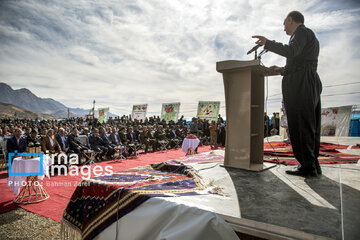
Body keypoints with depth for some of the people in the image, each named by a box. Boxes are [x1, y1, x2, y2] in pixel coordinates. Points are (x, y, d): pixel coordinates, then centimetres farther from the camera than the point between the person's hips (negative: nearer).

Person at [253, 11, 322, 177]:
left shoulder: (302, 31, 1)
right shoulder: (312, 38, 31)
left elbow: (291, 51, -18)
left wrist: (267, 43, -10)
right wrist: (282, 70, 32)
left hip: (299, 85, -10)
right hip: (311, 84, 10)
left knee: (299, 126, -10)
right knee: (310, 127, 8)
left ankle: (307, 166, -8)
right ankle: (314, 164, 12)